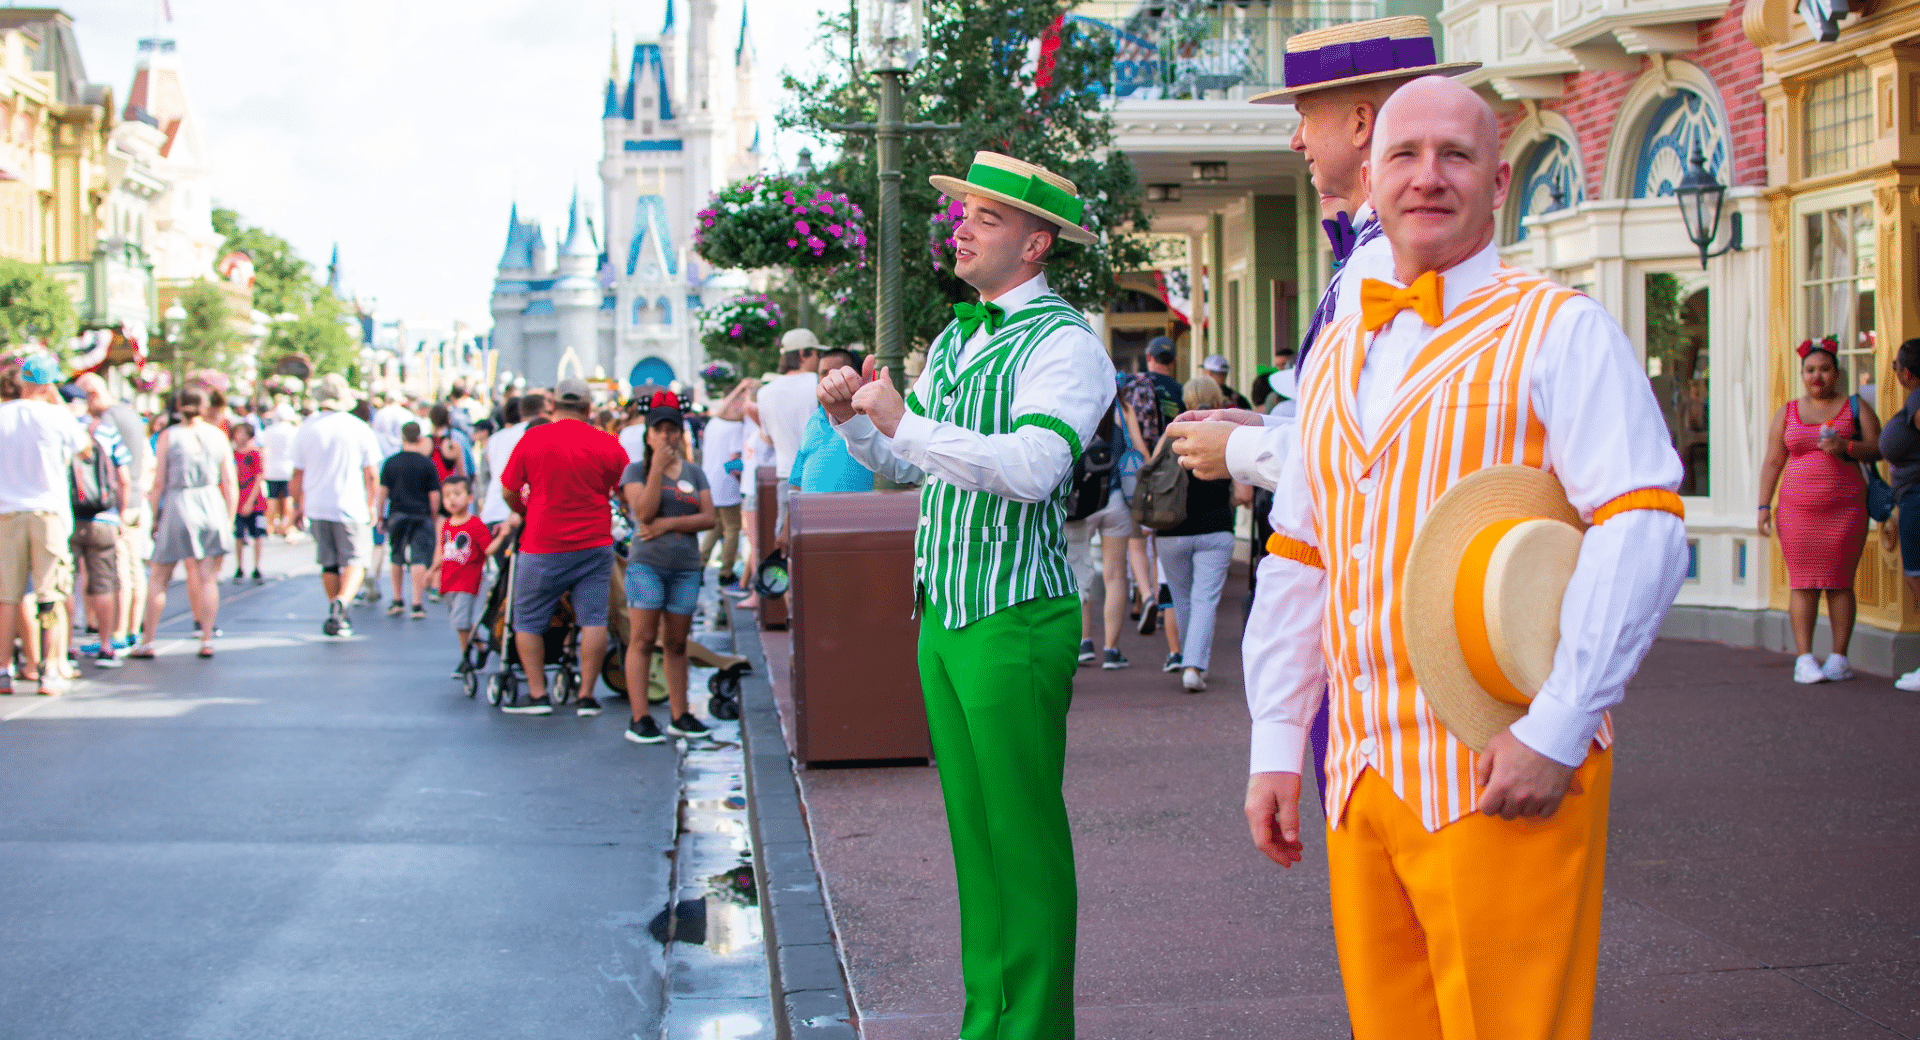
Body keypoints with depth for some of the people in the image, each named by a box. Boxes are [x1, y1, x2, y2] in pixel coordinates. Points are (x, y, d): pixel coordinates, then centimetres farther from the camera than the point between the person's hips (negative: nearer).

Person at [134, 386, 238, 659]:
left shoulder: (168, 436, -2)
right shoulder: (217, 435, 4)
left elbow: (159, 484, -3)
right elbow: (231, 483, 4)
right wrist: (230, 519, 11)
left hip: (178, 505, -2)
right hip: (212, 504, 2)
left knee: (159, 578, 8)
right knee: (207, 578, 4)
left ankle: (147, 642, 11)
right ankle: (206, 640, 1)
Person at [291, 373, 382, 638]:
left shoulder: (307, 429, 0)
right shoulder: (360, 429, -5)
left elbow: (297, 476, 5)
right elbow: (371, 475, 0)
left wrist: (298, 506, 19)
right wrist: (371, 506, 14)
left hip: (317, 507, 3)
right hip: (351, 507, -3)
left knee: (329, 564, 14)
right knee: (356, 560, 1)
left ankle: (337, 616, 19)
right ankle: (342, 601, -25)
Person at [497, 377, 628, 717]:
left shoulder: (532, 438, -5)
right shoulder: (608, 445, -1)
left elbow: (508, 490, 1)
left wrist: (523, 511, 22)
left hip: (543, 547, -1)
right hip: (594, 544, 1)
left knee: (528, 621, 11)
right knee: (593, 619, 4)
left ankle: (537, 693, 11)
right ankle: (586, 696, 4)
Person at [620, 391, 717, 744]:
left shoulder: (694, 473, 13)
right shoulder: (636, 470, 3)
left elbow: (709, 518, 2)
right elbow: (644, 511, -12)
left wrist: (671, 523, -11)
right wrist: (658, 467, -14)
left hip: (686, 567, 3)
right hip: (646, 564, -3)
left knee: (676, 642, 8)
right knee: (643, 639, -7)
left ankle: (679, 715, 13)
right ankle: (640, 718, -6)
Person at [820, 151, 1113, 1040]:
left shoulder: (1063, 343, -10)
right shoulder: (952, 339, 17)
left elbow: (1033, 467, -25)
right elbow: (905, 464, 24)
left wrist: (904, 422, -25)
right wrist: (855, 421, 5)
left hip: (1015, 621, -8)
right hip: (942, 612, 8)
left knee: (1025, 837, -4)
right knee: (972, 830, 12)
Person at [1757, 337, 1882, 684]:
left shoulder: (1856, 408, 10)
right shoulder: (1787, 414, 14)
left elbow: (1877, 448, 2)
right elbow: (1772, 463, 12)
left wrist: (1845, 447, -15)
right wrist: (1764, 506, 4)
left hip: (1845, 508, -1)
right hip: (1797, 509, 1)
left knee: (1840, 583, -3)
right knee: (1803, 583, -5)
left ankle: (1839, 657, 2)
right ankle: (1804, 658, -4)